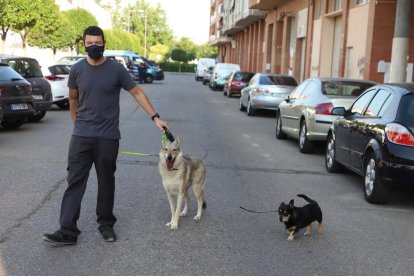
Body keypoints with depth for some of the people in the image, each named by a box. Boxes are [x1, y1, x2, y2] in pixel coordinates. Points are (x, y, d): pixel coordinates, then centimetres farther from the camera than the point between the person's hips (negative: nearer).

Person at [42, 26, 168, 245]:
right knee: (75, 181, -3)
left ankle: (106, 225, 23)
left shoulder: (116, 69, -5)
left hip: (108, 137, -1)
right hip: (81, 135, 1)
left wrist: (155, 118, -8)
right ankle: (67, 231, -2)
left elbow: (137, 92, -1)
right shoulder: (77, 70, 1)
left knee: (106, 182, 9)